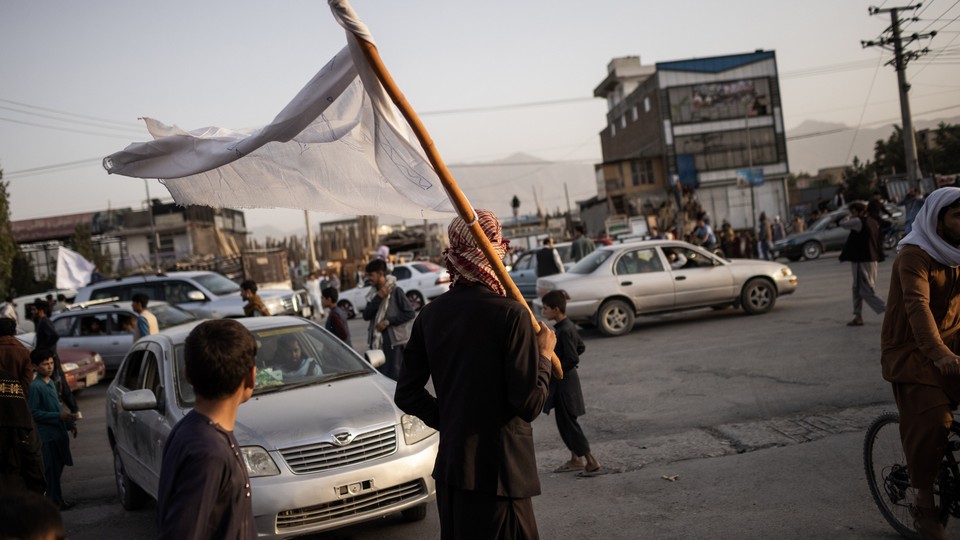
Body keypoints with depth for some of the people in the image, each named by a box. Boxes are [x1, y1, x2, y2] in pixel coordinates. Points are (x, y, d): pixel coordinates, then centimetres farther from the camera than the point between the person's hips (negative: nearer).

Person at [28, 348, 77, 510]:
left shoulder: (51, 383, 13)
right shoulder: (35, 386, -14)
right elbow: (33, 412, -17)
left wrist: (69, 423, 15)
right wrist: (59, 416, -20)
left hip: (58, 432, 8)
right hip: (47, 434, -8)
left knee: (58, 467, 15)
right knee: (52, 469, -2)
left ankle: (56, 497, 25)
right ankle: (55, 500, 6)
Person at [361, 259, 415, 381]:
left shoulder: (395, 291, -7)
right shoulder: (373, 293, 12)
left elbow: (410, 313, -11)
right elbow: (366, 315, 1)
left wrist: (388, 321, -15)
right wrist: (379, 297, -10)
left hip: (393, 340, -6)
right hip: (377, 341, 6)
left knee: (394, 376, -4)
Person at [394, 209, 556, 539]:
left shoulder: (430, 314, 2)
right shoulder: (510, 314, -17)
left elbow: (407, 394, 8)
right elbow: (530, 404, -16)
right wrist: (544, 355, -2)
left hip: (450, 468, 6)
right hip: (499, 472, -6)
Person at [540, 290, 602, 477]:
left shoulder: (564, 331, -23)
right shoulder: (568, 326, 6)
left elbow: (573, 359, -25)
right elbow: (581, 347, 19)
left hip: (564, 383, -10)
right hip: (563, 382, 10)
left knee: (568, 423, -2)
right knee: (565, 422, 17)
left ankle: (592, 463, 4)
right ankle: (576, 460, 28)